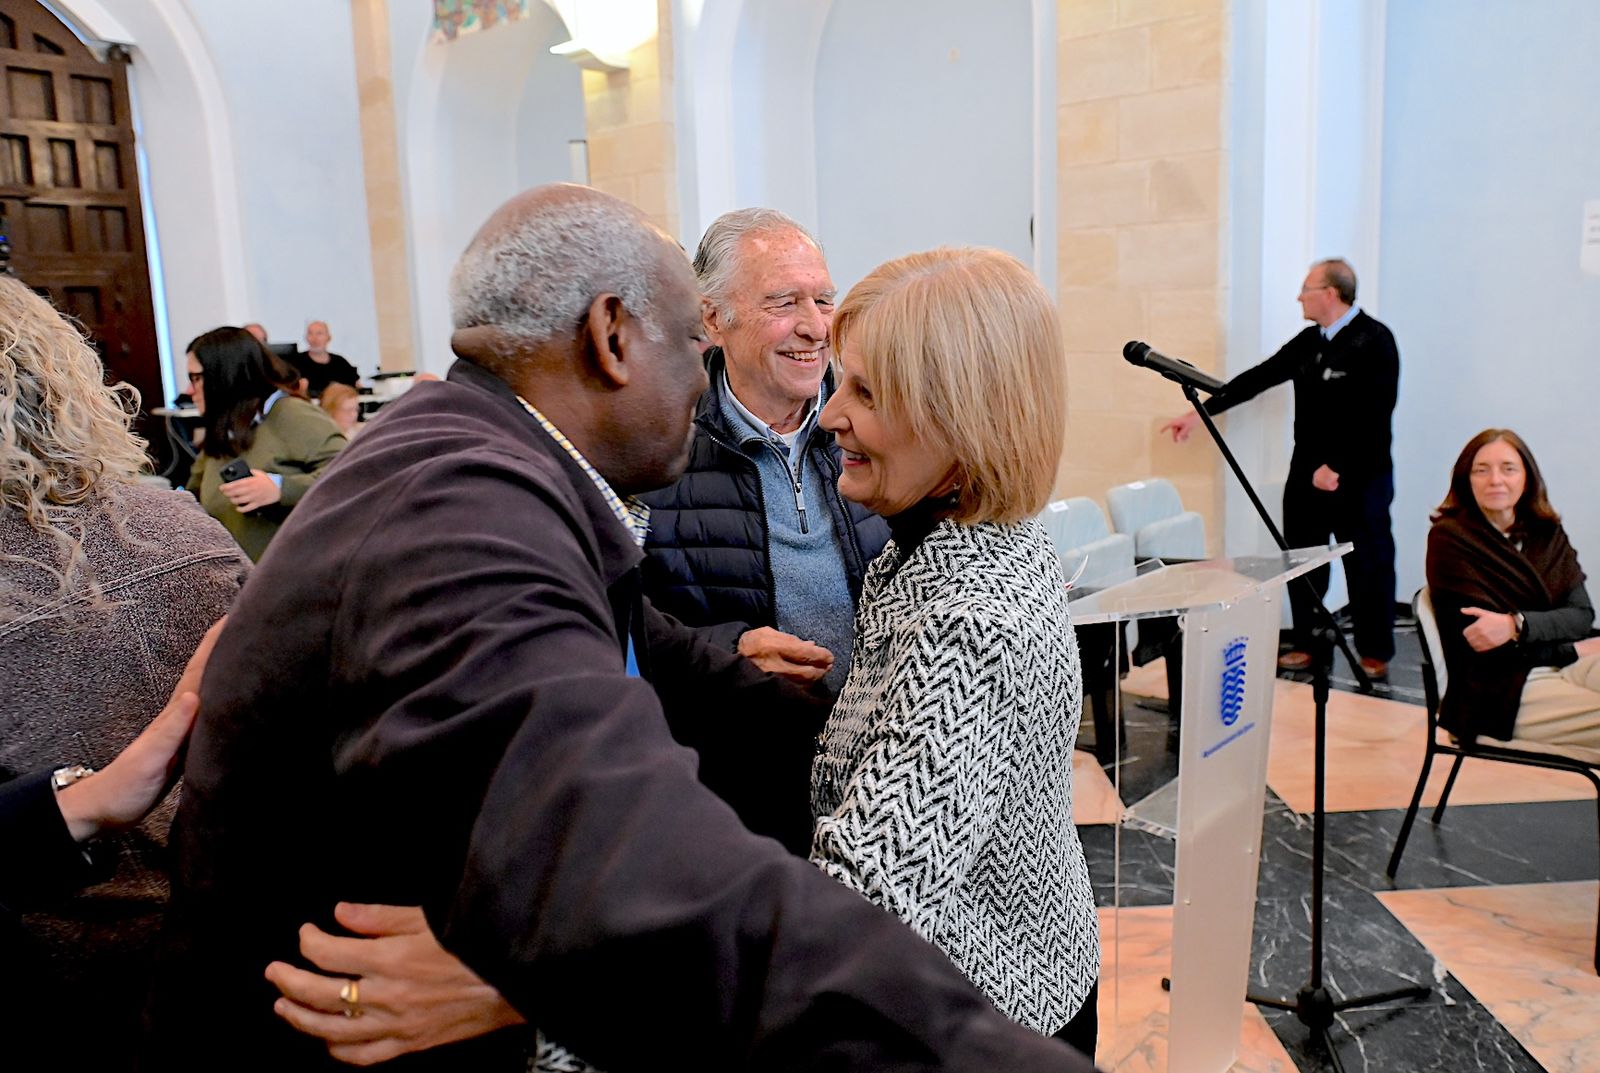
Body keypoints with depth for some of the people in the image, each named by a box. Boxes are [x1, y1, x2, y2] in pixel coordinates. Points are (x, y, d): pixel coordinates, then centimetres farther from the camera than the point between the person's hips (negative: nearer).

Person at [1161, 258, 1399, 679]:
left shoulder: (1373, 341, -11)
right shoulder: (1308, 341, 11)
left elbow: (1375, 416, -17)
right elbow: (1257, 378, 12)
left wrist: (1337, 467, -18)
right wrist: (1200, 413, 9)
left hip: (1358, 479, -6)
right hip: (1307, 474, 7)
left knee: (1368, 566, 4)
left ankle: (1375, 654, 16)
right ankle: (1306, 645, 20)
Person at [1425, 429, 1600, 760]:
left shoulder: (1548, 533, 14)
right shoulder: (1449, 538, -4)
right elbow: (1481, 637, -10)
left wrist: (1517, 624, -18)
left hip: (1565, 669, 6)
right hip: (1500, 694, -5)